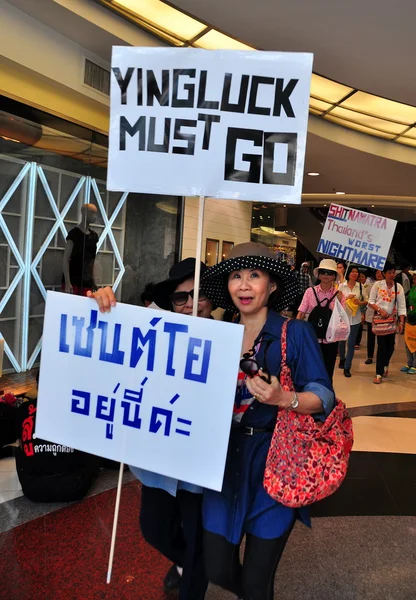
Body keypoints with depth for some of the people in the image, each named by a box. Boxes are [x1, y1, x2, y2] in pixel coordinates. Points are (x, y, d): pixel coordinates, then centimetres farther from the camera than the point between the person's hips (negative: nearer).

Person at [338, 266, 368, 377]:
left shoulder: (360, 286, 0)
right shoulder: (342, 286, -2)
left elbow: (367, 300, 4)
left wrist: (360, 303, -15)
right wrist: (346, 298, -16)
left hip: (355, 318, 0)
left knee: (351, 343, 1)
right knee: (342, 341, 15)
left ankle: (347, 367, 10)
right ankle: (342, 359, 42)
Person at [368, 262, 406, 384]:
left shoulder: (399, 287, 0)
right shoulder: (377, 285, -4)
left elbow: (402, 306, -3)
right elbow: (371, 301, -2)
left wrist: (401, 322, -11)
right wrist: (380, 310, -17)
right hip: (379, 318, -2)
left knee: (390, 345, 5)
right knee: (382, 345, -5)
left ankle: (385, 365, 36)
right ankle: (379, 373, 3)